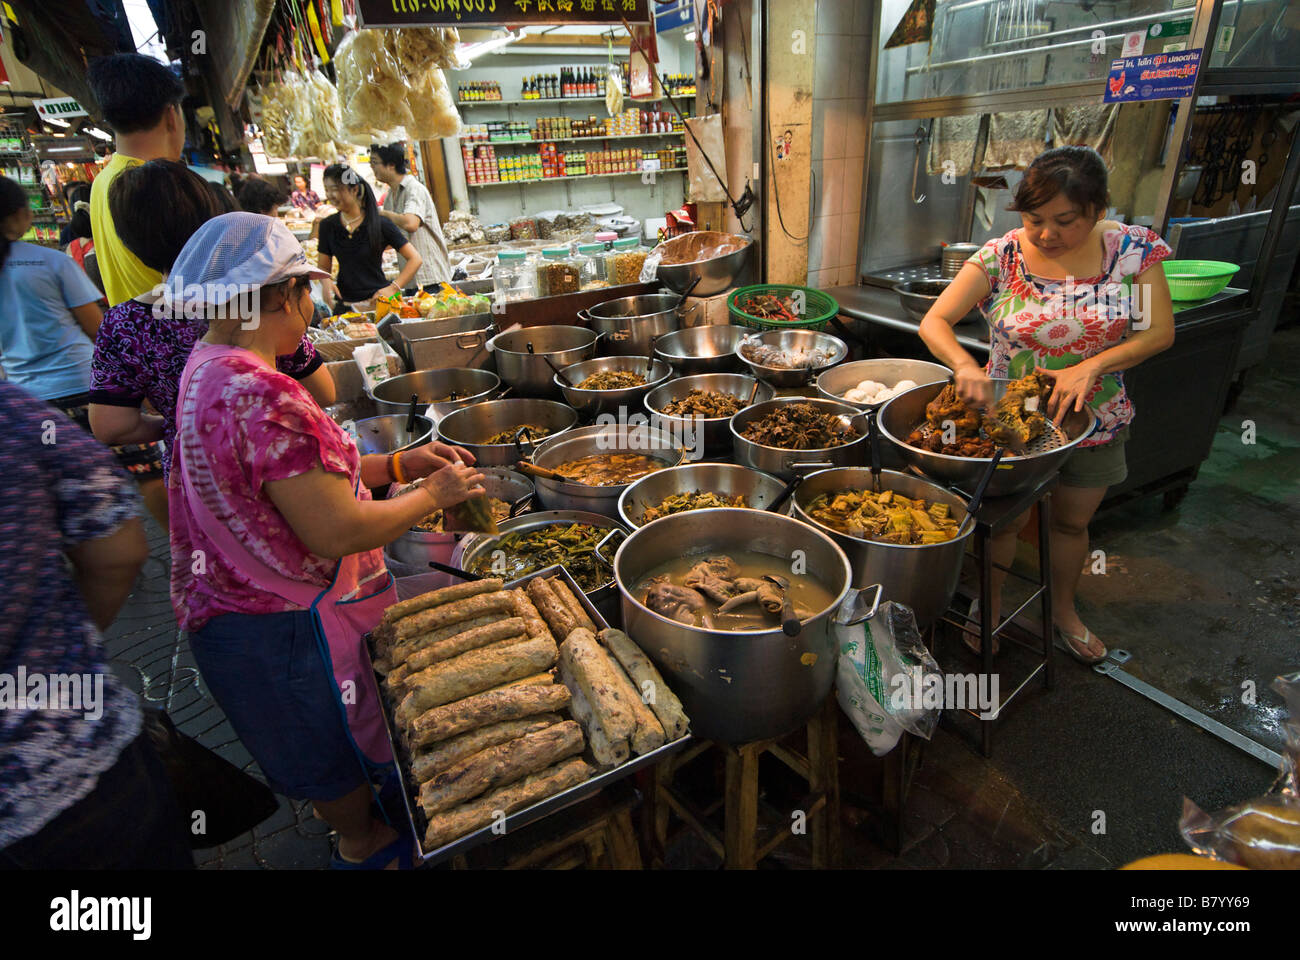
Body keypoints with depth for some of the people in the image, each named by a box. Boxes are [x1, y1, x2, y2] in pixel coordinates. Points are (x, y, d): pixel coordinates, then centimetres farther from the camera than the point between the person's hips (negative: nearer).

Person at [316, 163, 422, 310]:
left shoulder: (380, 224, -6)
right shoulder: (328, 225, 6)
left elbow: (415, 259, -6)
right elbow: (323, 267, 14)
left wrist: (393, 288, -13)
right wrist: (326, 282, -9)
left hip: (377, 301, -3)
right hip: (344, 303, 3)